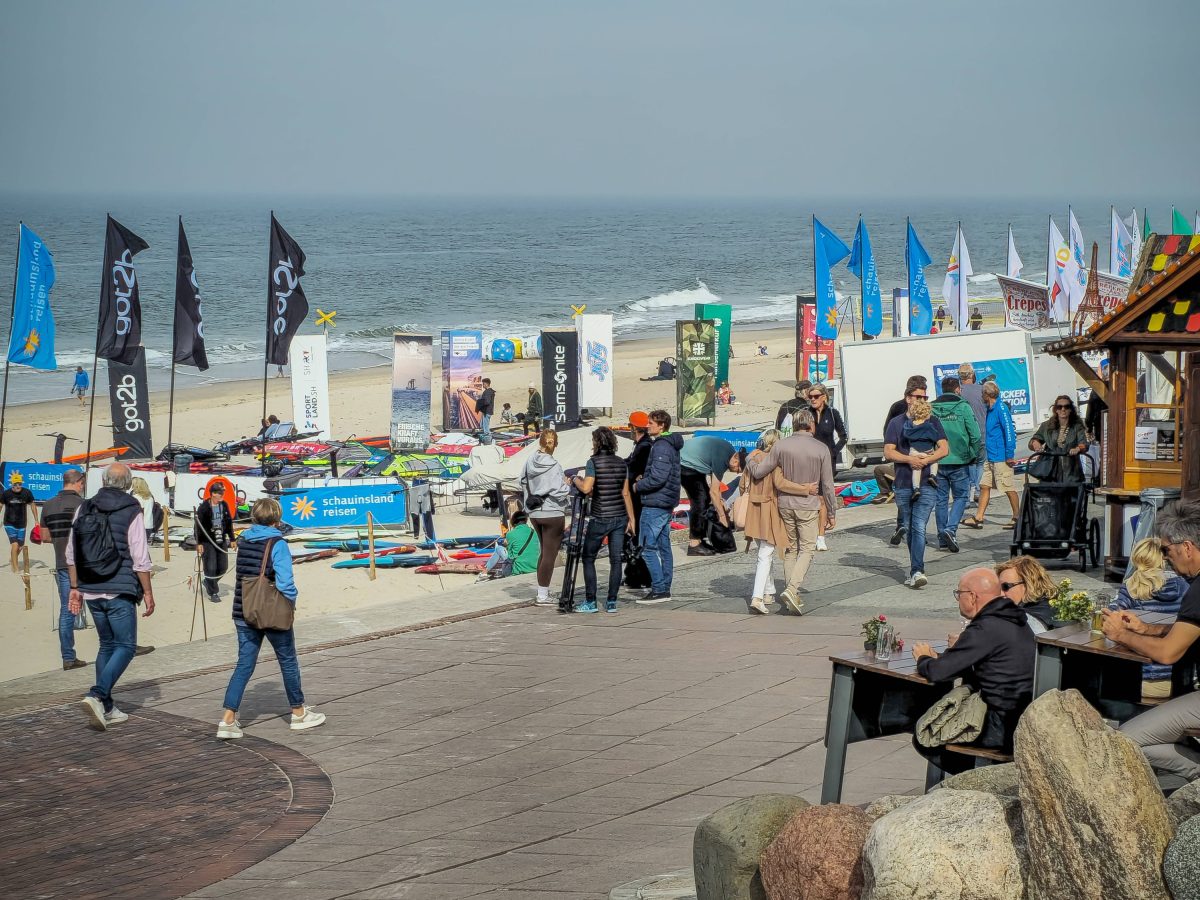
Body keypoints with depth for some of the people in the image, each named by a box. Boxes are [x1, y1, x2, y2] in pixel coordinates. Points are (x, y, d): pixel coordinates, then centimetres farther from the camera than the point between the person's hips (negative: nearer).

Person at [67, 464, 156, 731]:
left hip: (91, 590, 6)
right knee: (125, 646, 2)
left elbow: (71, 554, 9)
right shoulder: (131, 512, -9)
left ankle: (107, 709, 15)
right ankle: (97, 696, -17)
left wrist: (75, 587, 16)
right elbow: (140, 559, -11)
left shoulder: (84, 509, 6)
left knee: (107, 645, 17)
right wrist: (148, 592, -2)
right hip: (120, 591, -6)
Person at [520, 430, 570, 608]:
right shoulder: (554, 466, -17)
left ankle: (542, 592, 21)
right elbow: (560, 492, -18)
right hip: (552, 513, -7)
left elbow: (523, 483, 12)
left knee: (544, 551, 19)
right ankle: (543, 596, 0)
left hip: (534, 513, 7)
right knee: (550, 554, -1)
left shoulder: (530, 462, 2)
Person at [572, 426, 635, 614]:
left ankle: (590, 602, 2)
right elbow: (625, 493, 8)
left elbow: (586, 488, -19)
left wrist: (576, 480, 1)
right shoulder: (621, 463, 7)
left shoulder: (594, 462, -9)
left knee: (589, 558, 6)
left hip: (599, 519, -5)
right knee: (615, 560, 5)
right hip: (619, 517, 5)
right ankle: (611, 602, 5)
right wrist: (631, 519, 11)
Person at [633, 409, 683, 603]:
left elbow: (658, 477, -24)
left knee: (648, 547, -8)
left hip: (654, 504, -10)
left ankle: (659, 590, -11)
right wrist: (643, 479, 12)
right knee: (664, 547, 12)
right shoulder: (671, 446, 16)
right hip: (668, 504, 10)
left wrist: (638, 486, -10)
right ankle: (665, 589, 15)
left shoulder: (660, 447, -16)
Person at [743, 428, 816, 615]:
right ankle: (757, 598, -16)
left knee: (763, 554, 20)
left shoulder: (752, 458, 7)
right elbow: (780, 483, -23)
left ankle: (768, 592, 31)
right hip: (770, 510, -7)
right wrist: (806, 489, -18)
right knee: (766, 556, -7)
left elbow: (745, 485, 12)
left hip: (753, 511, 7)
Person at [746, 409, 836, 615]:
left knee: (790, 548, 15)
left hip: (785, 504, 3)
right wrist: (831, 513, 6)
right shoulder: (821, 449, -8)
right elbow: (827, 485, -4)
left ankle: (793, 597, 17)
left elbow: (758, 472, -3)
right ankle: (792, 589, -17)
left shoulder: (781, 446, -5)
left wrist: (750, 462, 19)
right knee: (807, 549, 2)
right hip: (808, 506, -3)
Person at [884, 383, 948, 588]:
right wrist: (910, 459, -14)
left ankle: (917, 571, -17)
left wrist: (925, 460, -14)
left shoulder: (932, 423, 10)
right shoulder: (896, 423, 8)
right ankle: (915, 567, 22)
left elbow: (944, 449, 3)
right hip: (903, 484, 1)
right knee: (909, 527, 9)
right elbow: (888, 452, 1)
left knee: (919, 527, -12)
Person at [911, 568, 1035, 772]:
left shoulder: (985, 629, -19)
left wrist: (923, 659, 6)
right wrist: (937, 656, 14)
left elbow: (937, 672, -17)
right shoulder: (1015, 621, 12)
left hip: (1003, 730, -10)